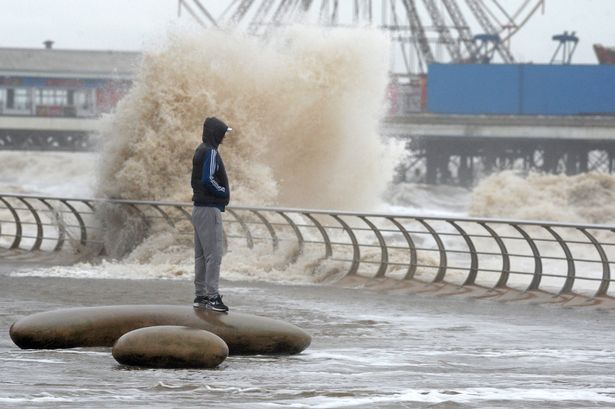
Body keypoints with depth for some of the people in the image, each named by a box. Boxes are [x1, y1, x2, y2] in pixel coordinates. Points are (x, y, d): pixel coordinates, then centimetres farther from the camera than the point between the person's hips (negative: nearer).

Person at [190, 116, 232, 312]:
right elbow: (208, 179, -24)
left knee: (201, 255, 12)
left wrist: (222, 193, 10)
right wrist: (224, 193, -9)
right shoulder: (210, 152, -14)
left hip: (199, 208, 10)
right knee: (214, 253, -10)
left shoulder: (201, 150, 16)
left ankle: (200, 296, 16)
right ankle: (212, 296, -12)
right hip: (210, 209, -10)